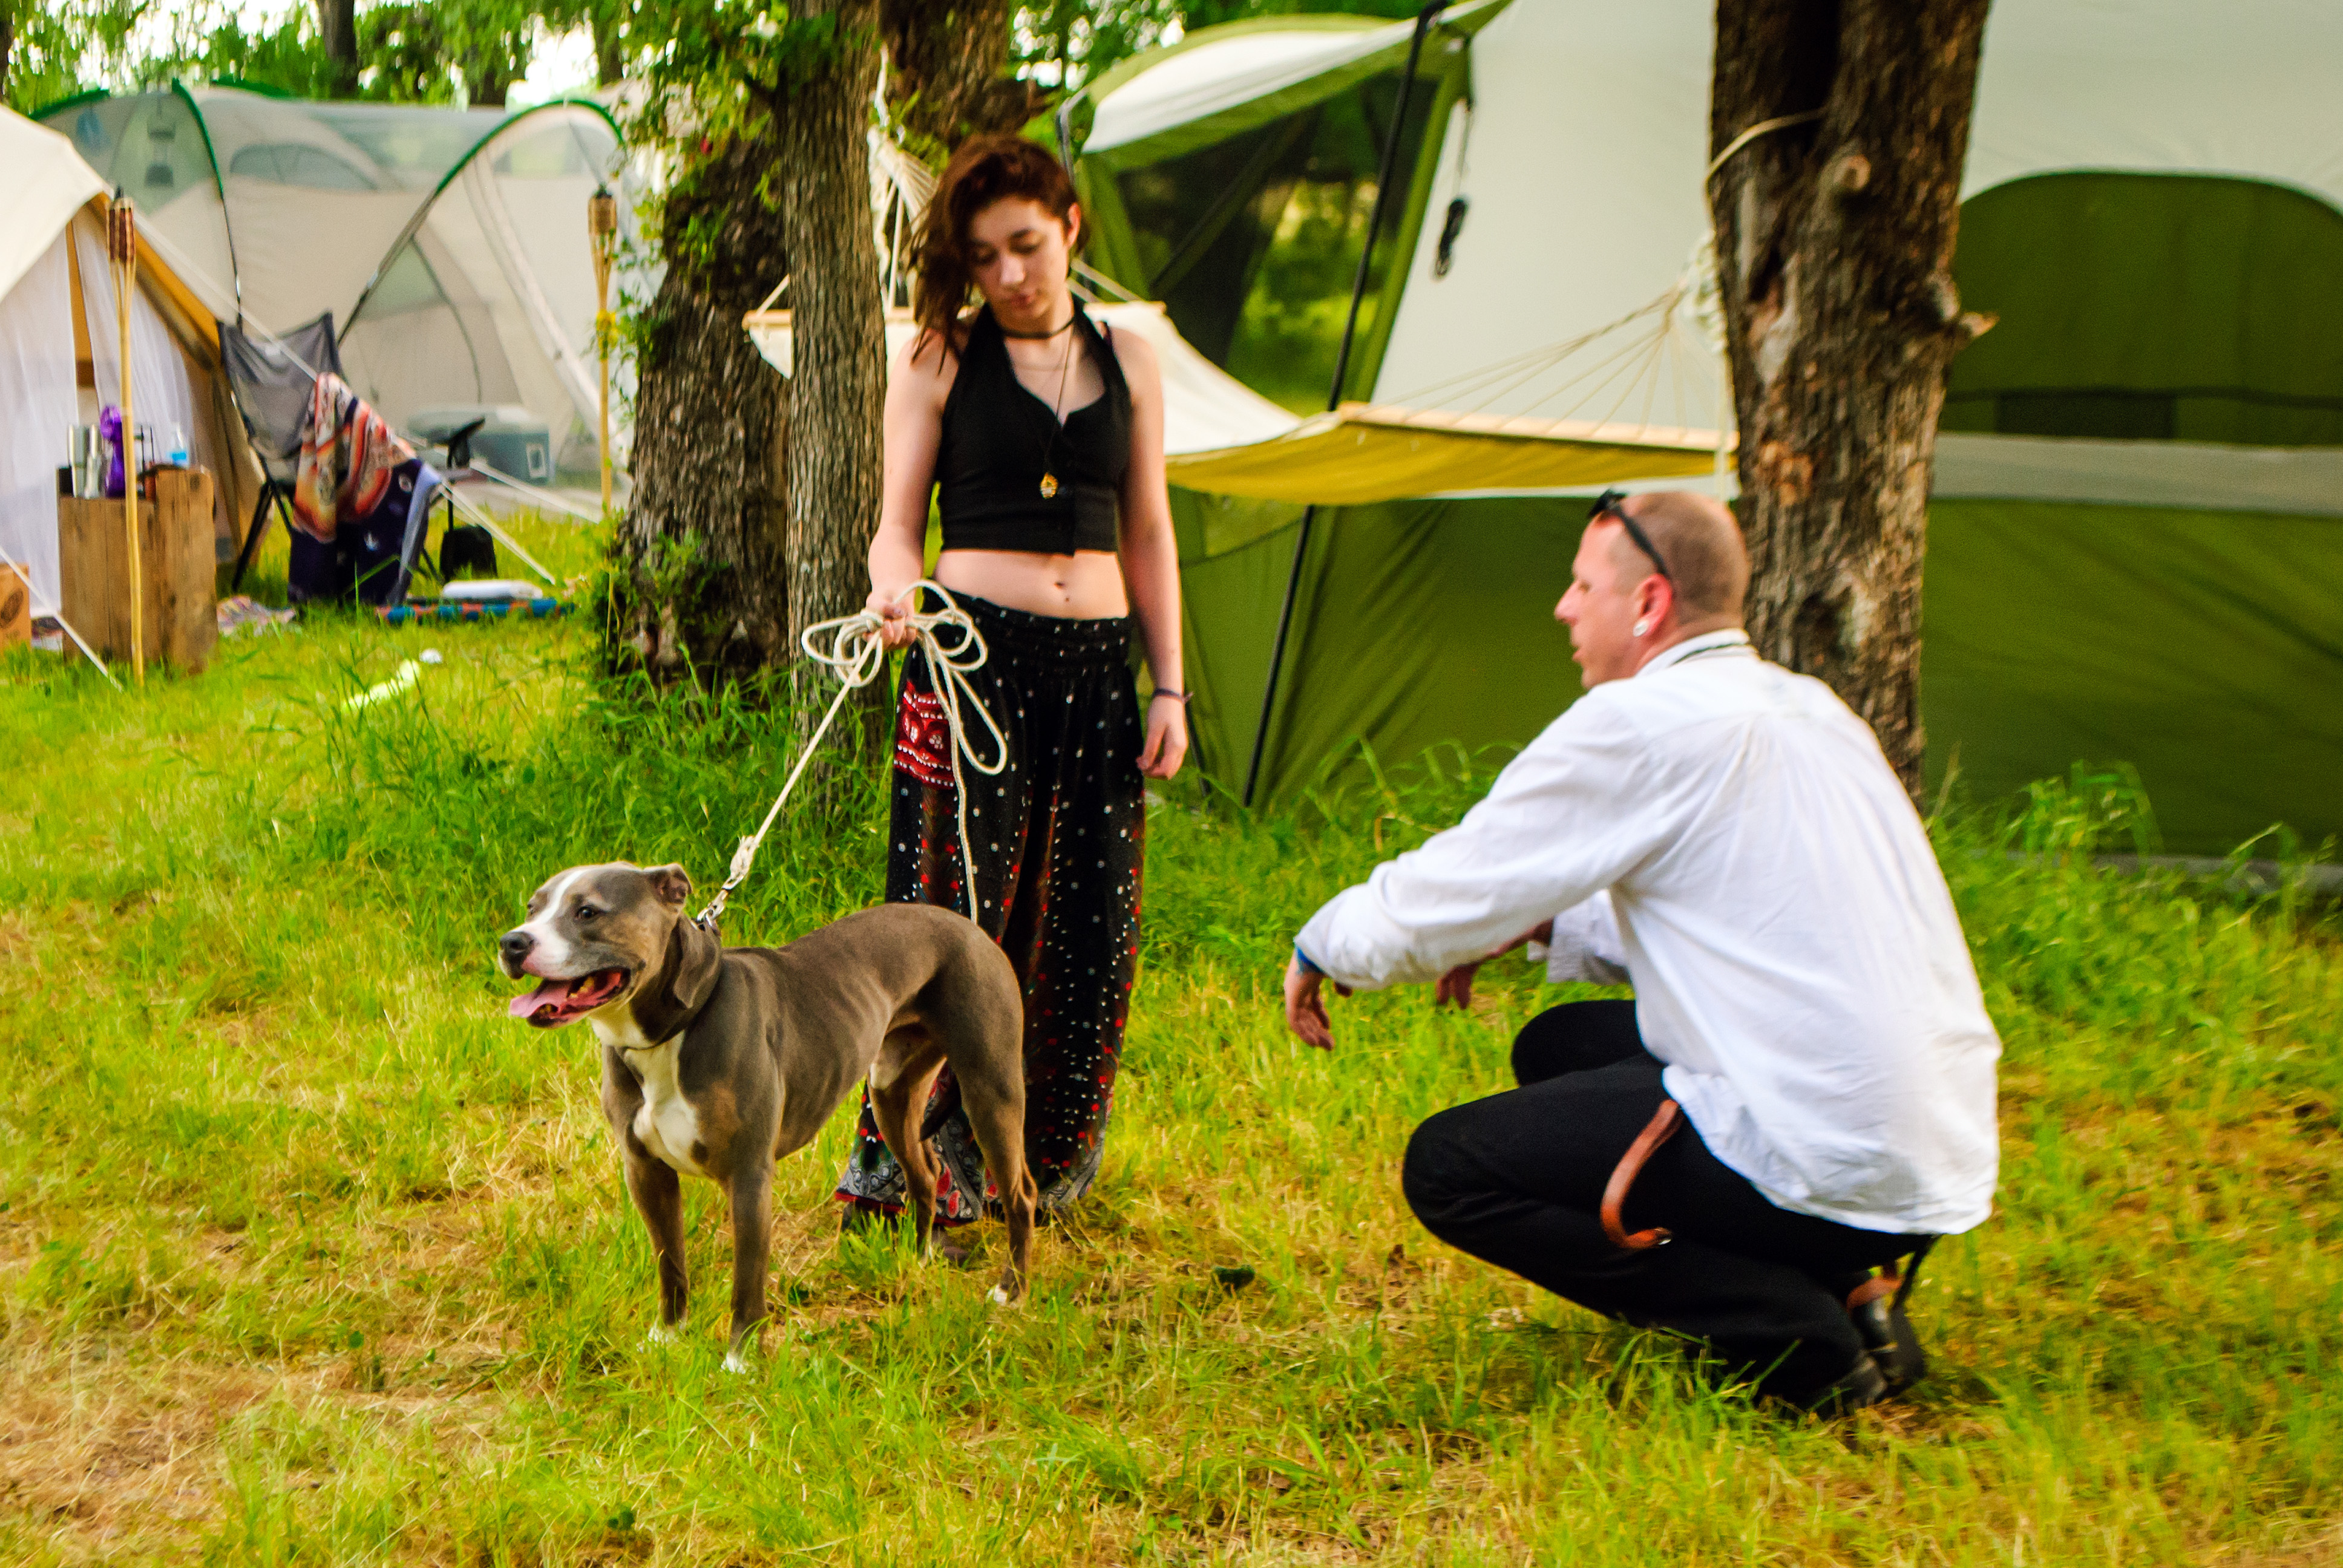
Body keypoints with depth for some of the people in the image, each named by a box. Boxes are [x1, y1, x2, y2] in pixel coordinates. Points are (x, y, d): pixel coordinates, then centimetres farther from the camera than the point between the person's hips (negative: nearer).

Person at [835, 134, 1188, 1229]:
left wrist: (1170, 688, 10)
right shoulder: (938, 361, 4)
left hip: (1097, 663, 3)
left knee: (1092, 922, 3)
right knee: (955, 909, -9)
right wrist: (895, 592, -21)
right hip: (972, 656, -3)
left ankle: (1049, 1167, 18)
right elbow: (897, 527, 2)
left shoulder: (1128, 362, 13)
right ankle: (904, 1162, 3)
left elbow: (1149, 538, 16)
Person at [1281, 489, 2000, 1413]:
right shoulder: (1809, 709, 15)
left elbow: (1456, 888, -5)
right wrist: (1540, 926, 21)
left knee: (1446, 1169, -1)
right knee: (1557, 1048, 24)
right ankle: (1845, 1283, 11)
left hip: (1829, 1169, -9)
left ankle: (1798, 1338, -7)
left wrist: (1322, 949, 14)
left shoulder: (1642, 723, -12)